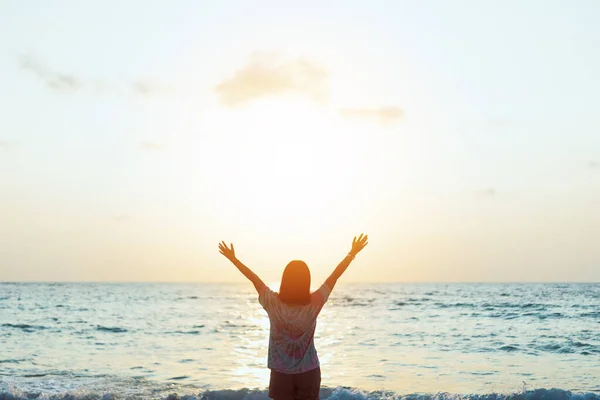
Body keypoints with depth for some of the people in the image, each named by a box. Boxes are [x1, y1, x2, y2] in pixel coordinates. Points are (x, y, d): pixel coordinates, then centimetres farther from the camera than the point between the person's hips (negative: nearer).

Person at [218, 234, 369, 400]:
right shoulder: (314, 303, -15)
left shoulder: (273, 303, -15)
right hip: (308, 372, 0)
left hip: (280, 373, 0)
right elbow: (334, 276, -7)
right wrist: (352, 253, 2)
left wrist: (233, 258, 8)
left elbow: (253, 278, -3)